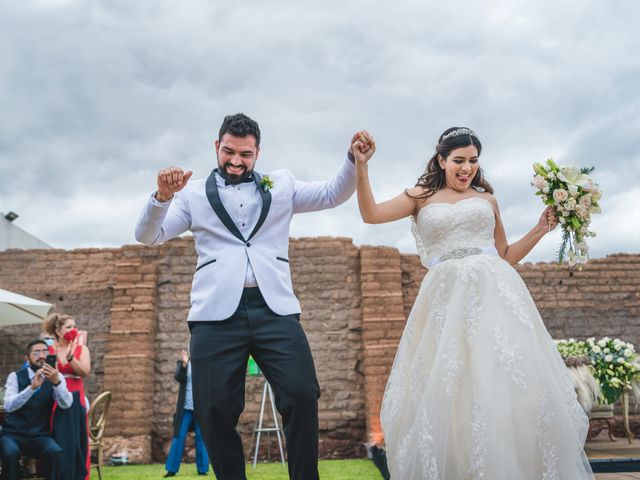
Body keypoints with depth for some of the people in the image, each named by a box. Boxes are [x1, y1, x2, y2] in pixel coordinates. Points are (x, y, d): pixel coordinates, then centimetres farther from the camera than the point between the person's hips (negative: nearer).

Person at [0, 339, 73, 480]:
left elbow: (66, 404, -16)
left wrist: (57, 382, -34)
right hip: (13, 434, -1)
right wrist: (32, 387, -32)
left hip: (40, 436, 1)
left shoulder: (56, 377, 1)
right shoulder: (15, 376, -1)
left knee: (55, 452, -30)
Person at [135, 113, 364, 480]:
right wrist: (162, 196, -11)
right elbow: (148, 236, 9)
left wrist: (355, 160, -1)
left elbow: (333, 194, 17)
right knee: (215, 409, -1)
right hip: (217, 314, 0)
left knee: (303, 395, -11)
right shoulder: (194, 193, 15)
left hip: (275, 309, 1)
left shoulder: (281, 185, 19)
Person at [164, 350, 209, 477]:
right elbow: (178, 377, -11)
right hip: (186, 406, 0)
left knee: (201, 437, 4)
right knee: (179, 436, 0)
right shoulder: (183, 363, 5)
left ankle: (202, 469, 10)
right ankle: (172, 469, 6)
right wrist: (184, 363, -24)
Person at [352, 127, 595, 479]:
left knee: (508, 385, -3)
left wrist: (540, 229, 12)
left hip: (493, 292, 1)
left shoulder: (487, 199, 17)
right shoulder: (421, 197, 13)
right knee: (445, 392, 0)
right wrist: (361, 167, -10)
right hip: (446, 300, -1)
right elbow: (370, 214, -1)